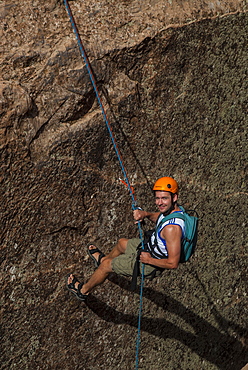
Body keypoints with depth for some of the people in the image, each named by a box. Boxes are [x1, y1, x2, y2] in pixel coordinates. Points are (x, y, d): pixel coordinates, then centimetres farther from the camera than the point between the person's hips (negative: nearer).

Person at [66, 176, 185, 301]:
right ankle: (102, 259, 66)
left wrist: (149, 260, -24)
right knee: (121, 243, 32)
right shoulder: (172, 208, -12)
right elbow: (158, 217, 11)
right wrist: (145, 214, -10)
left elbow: (173, 263, -37)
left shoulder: (172, 228, -40)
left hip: (150, 264, -9)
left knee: (106, 265, 10)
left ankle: (83, 290, 38)